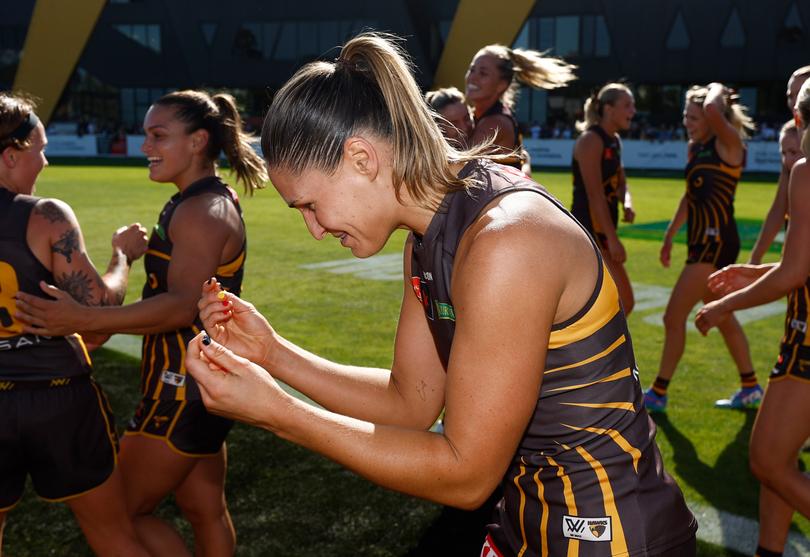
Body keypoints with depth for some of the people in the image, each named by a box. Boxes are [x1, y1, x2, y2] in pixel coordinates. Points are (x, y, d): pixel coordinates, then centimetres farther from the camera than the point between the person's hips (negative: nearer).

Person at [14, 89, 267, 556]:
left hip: (185, 390, -10)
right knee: (205, 509, 18)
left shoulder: (202, 211, -18)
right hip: (202, 384, 10)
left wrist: (85, 320, -36)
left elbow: (181, 306, -29)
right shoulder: (213, 202, 13)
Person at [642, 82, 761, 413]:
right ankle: (750, 389, 31)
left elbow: (713, 110, -34)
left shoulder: (729, 143, -13)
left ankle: (658, 394, 7)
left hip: (716, 242, -10)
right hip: (704, 241, 10)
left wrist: (717, 90, -13)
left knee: (674, 317, -5)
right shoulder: (696, 147, 12)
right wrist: (670, 233, 24)